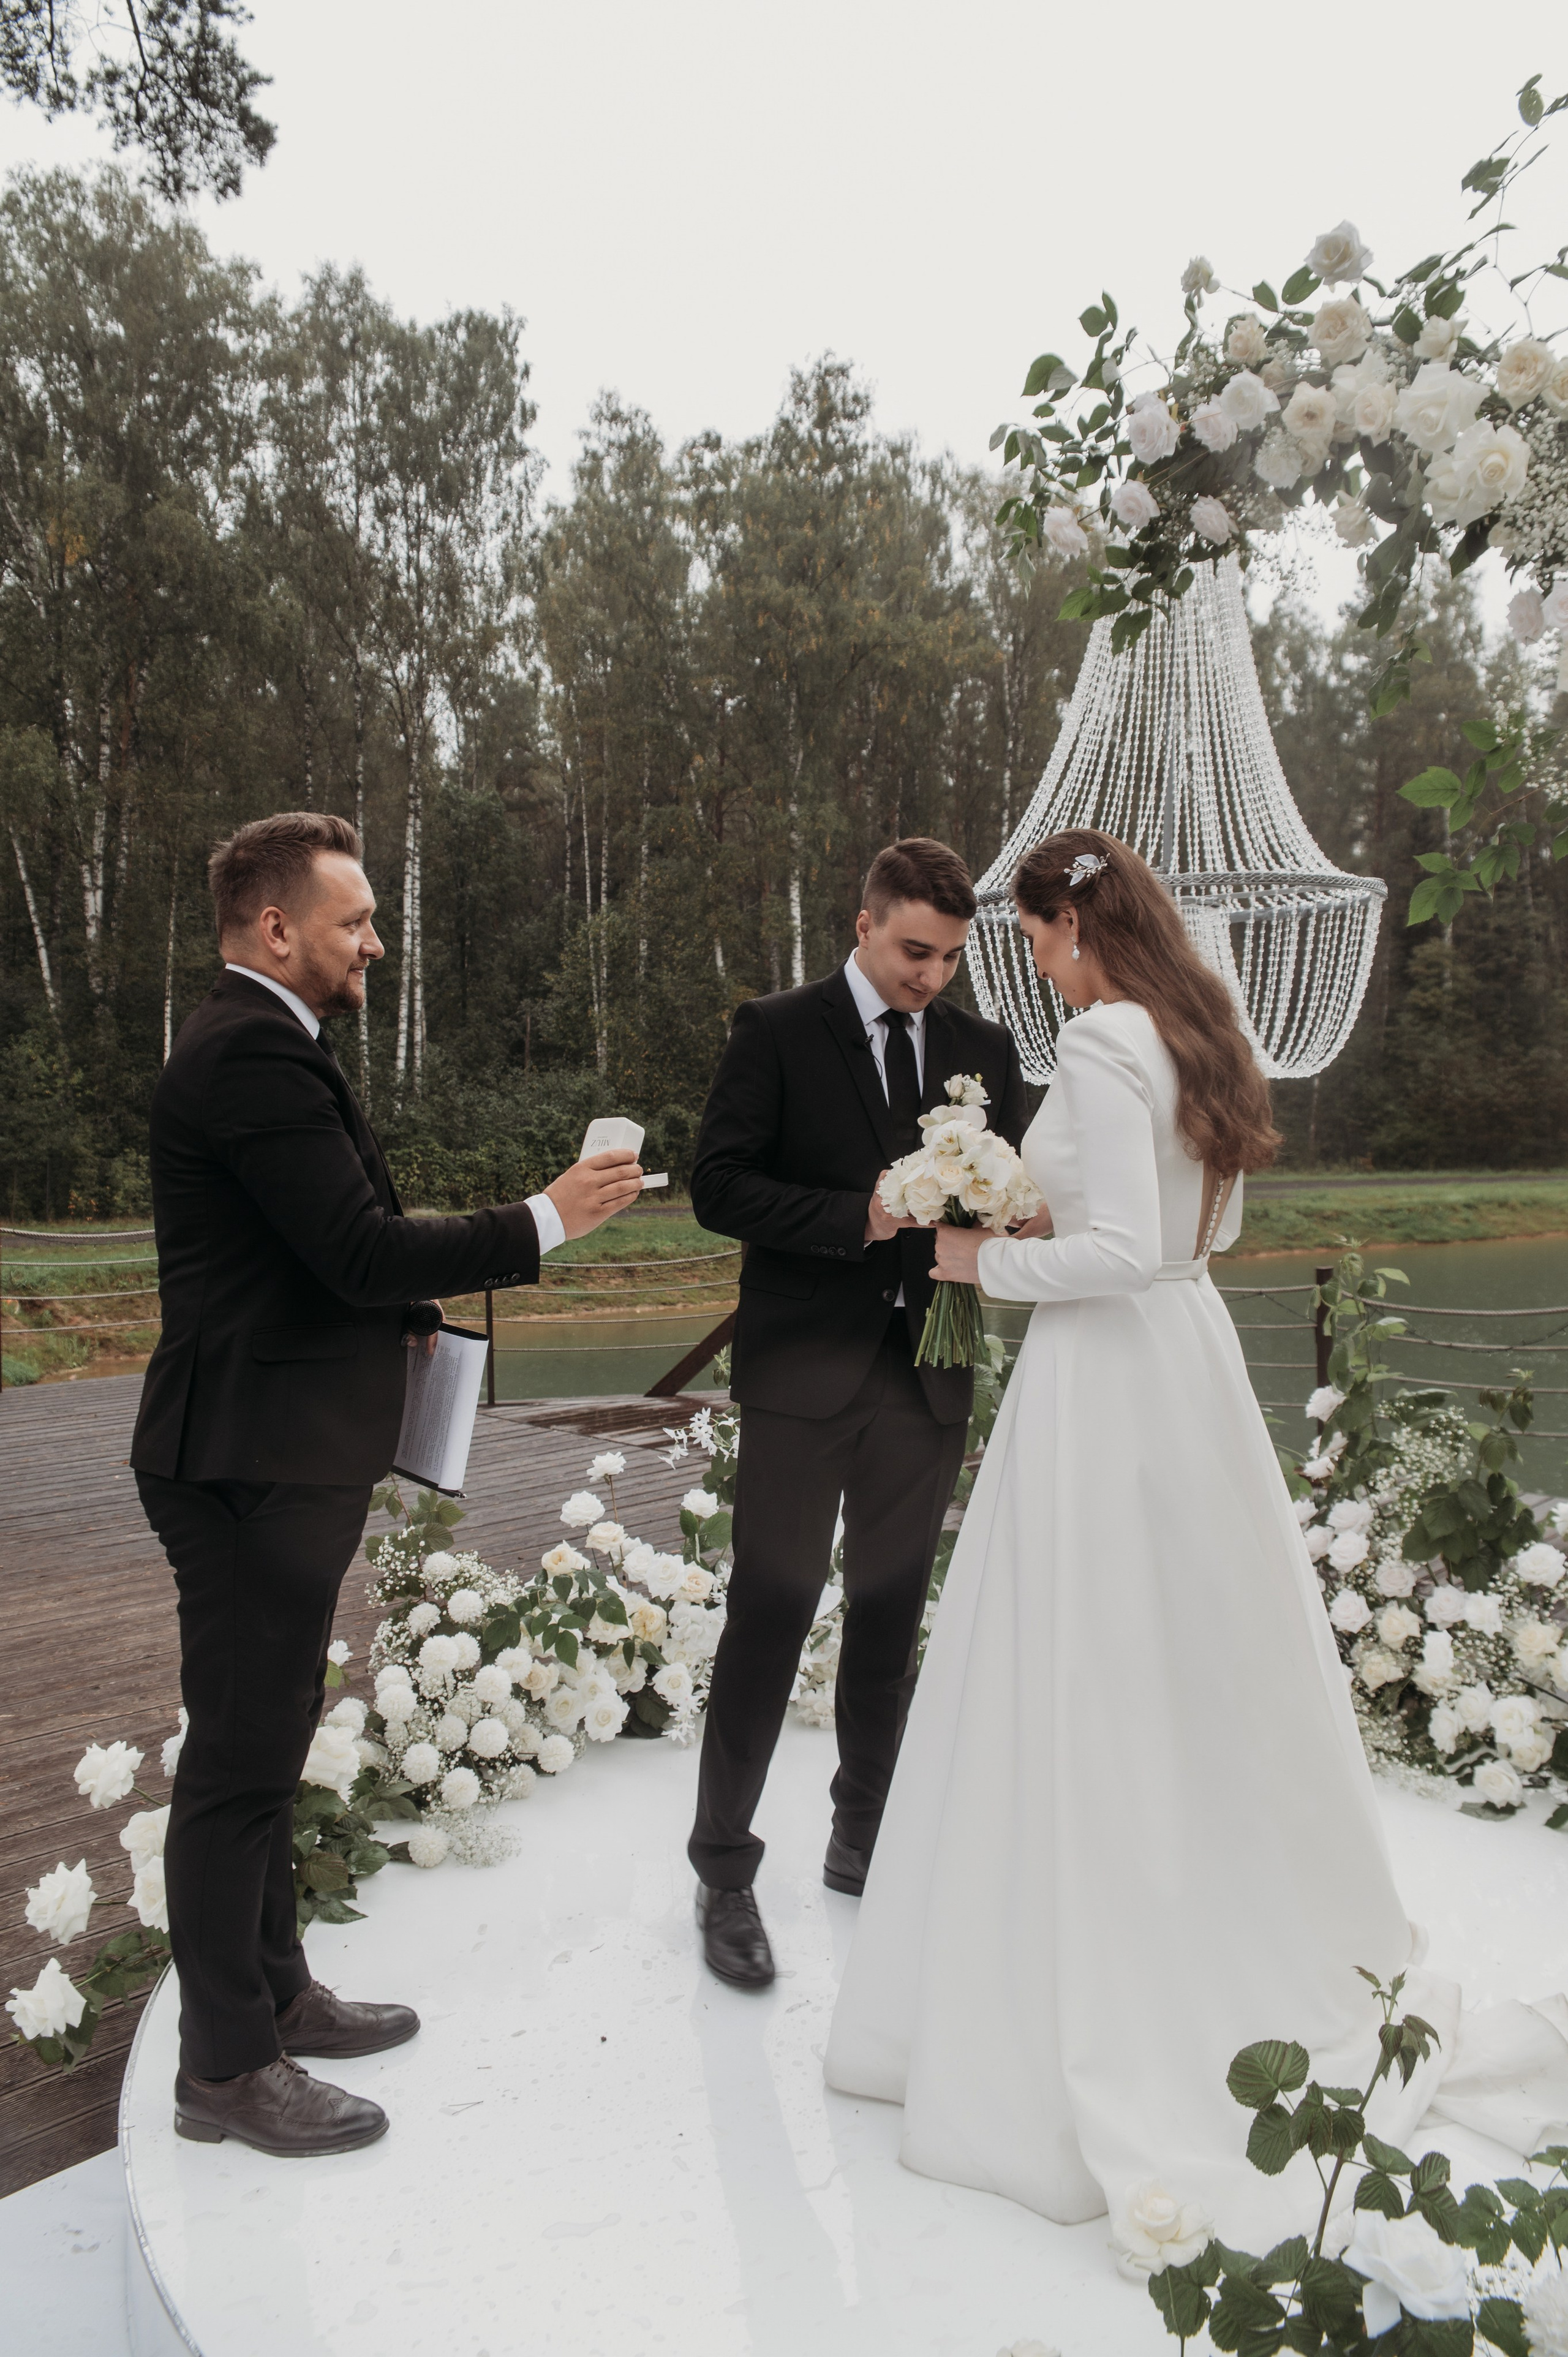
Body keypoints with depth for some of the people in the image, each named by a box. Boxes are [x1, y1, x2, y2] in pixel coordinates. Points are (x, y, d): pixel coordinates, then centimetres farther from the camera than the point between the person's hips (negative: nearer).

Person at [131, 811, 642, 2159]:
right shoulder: (257, 1055, -18)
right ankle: (226, 2067, 17)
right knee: (240, 1759, 2)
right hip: (254, 1462, -11)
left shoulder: (252, 1046, 15)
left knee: (265, 1745, 20)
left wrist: (404, 1314, 10)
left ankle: (273, 1993, 36)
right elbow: (363, 1252, -23)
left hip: (275, 1455, 11)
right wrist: (545, 1221, -15)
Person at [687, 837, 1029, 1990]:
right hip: (807, 1372, -4)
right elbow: (720, 1184, -9)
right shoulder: (777, 1032, -3)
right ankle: (724, 1871, 16)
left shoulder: (984, 1049, 9)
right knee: (771, 1612, 0)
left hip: (927, 1374, 4)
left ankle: (866, 1843, 33)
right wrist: (859, 1217, -20)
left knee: (892, 1616, 15)